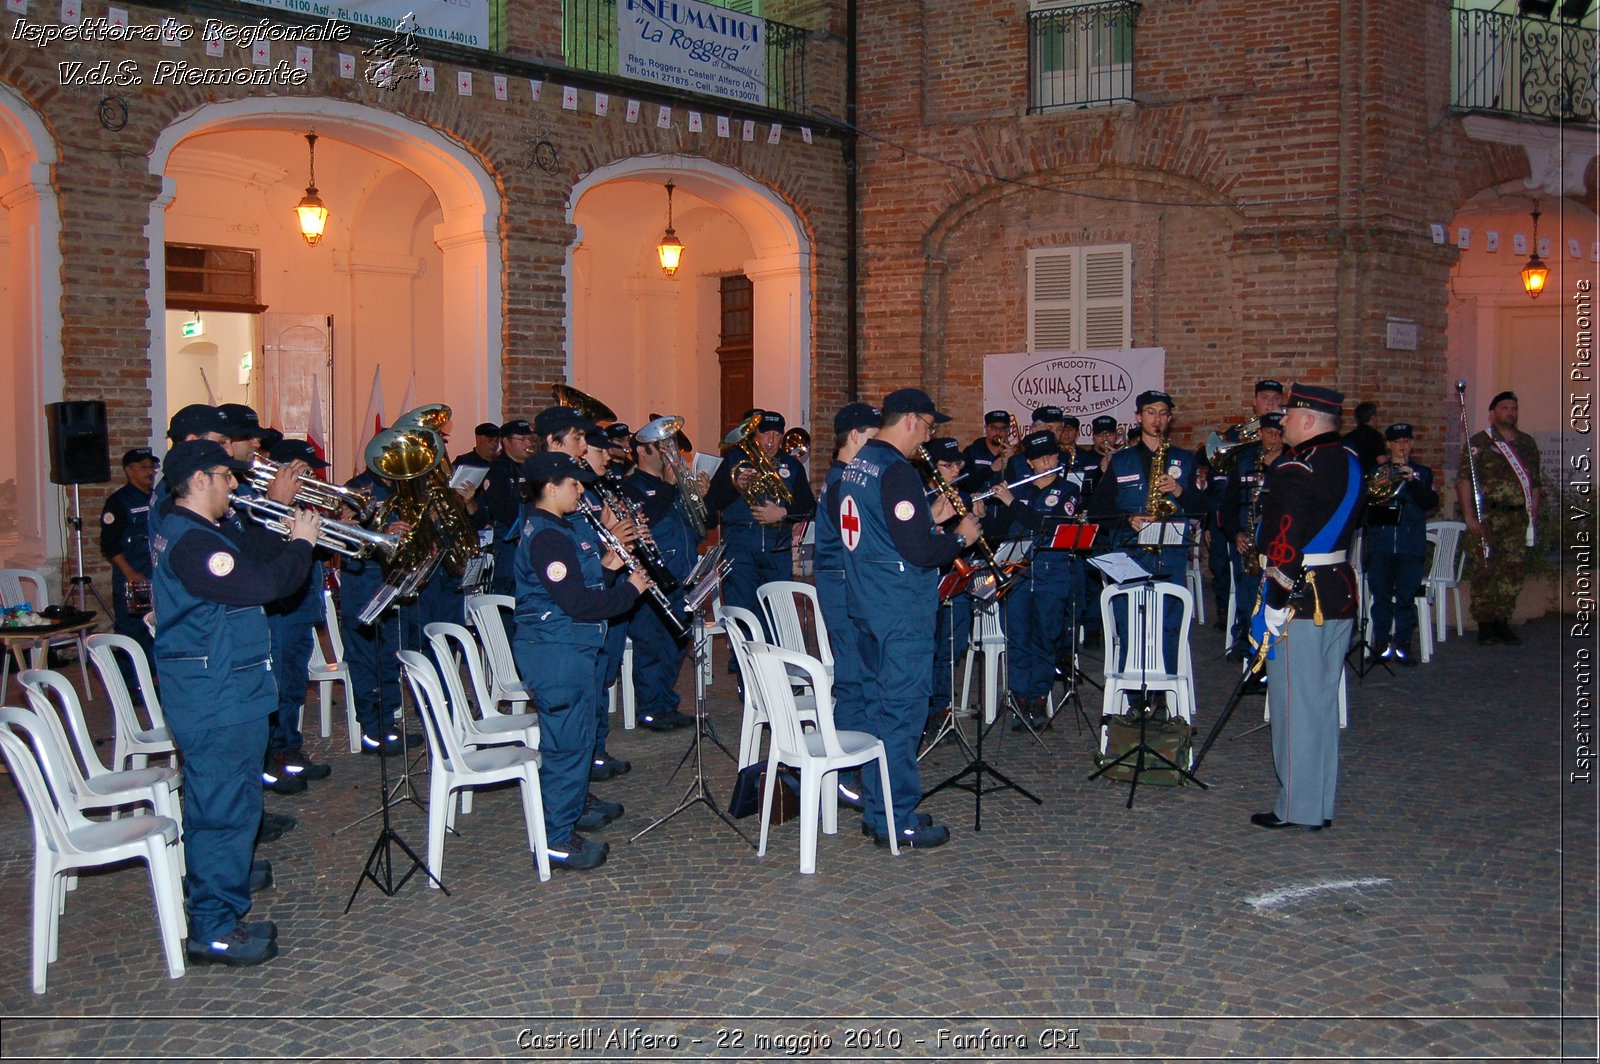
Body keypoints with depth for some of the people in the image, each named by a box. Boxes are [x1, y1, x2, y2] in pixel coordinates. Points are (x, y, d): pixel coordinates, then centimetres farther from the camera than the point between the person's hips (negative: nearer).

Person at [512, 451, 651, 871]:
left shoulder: (562, 528, 13)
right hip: (557, 652, -11)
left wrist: (605, 566, 2)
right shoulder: (547, 536, -21)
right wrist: (630, 589, -13)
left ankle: (577, 801, 43)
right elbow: (578, 604, -25)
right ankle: (557, 839, 1)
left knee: (578, 732, 25)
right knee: (567, 741, -5)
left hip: (572, 647, 11)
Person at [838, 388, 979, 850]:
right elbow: (918, 551, -22)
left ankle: (876, 807, 25)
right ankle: (896, 820, 4)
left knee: (878, 704, 16)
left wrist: (930, 516, 16)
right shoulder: (897, 471, -18)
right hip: (901, 612, -10)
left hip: (865, 604, 10)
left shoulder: (856, 466, 12)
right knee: (902, 710, -2)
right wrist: (960, 537, -6)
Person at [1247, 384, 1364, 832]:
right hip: (1341, 591, 9)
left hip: (1300, 599, -9)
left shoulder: (1295, 471, -18)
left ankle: (1298, 808, 6)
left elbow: (1285, 547, -22)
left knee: (1295, 702, 0)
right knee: (1324, 700, 15)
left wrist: (1274, 607, -18)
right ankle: (1322, 802, 24)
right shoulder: (1351, 463, 10)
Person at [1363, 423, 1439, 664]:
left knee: (1406, 596, -3)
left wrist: (1412, 480, -13)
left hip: (1411, 544, 0)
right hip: (1380, 543, 0)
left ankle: (1403, 643, 4)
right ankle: (1381, 642, 8)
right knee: (1381, 595, 0)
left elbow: (1431, 503, -2)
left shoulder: (1423, 473, 13)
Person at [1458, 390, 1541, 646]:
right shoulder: (1479, 442, 0)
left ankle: (1501, 622, 12)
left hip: (1518, 517, 5)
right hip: (1488, 516, -5)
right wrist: (1469, 517, -14)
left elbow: (1534, 483, 20)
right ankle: (1485, 625, 0)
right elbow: (1464, 480, -7)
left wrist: (1534, 516, 13)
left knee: (1514, 571, 3)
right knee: (1486, 570, -6)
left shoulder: (1527, 443, 17)